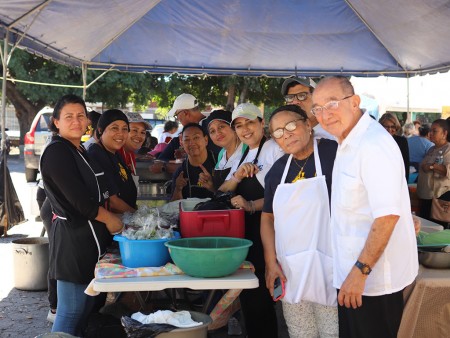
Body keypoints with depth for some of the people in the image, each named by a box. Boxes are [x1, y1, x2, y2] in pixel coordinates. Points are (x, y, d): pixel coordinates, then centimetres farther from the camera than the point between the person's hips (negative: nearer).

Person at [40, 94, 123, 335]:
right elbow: (78, 199, -18)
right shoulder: (56, 151, -12)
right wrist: (110, 219, -7)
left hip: (88, 239, 10)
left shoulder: (79, 151, 17)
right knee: (71, 311, -5)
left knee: (86, 308, 14)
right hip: (73, 240, -9)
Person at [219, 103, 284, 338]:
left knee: (259, 294, -5)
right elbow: (222, 192, 14)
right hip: (243, 230, 8)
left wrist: (252, 205, -26)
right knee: (247, 294, 16)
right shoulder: (242, 155, 18)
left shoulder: (275, 150, -9)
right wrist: (237, 177, -5)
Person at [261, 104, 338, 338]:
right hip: (290, 273, 5)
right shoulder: (277, 170, 10)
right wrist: (271, 262, 5)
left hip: (329, 269, -5)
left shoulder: (334, 153, -8)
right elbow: (268, 217, 14)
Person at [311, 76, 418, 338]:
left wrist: (361, 270, -24)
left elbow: (387, 215, -27)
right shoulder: (348, 143, 10)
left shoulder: (374, 145, -22)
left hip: (374, 279, -9)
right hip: (352, 275, 9)